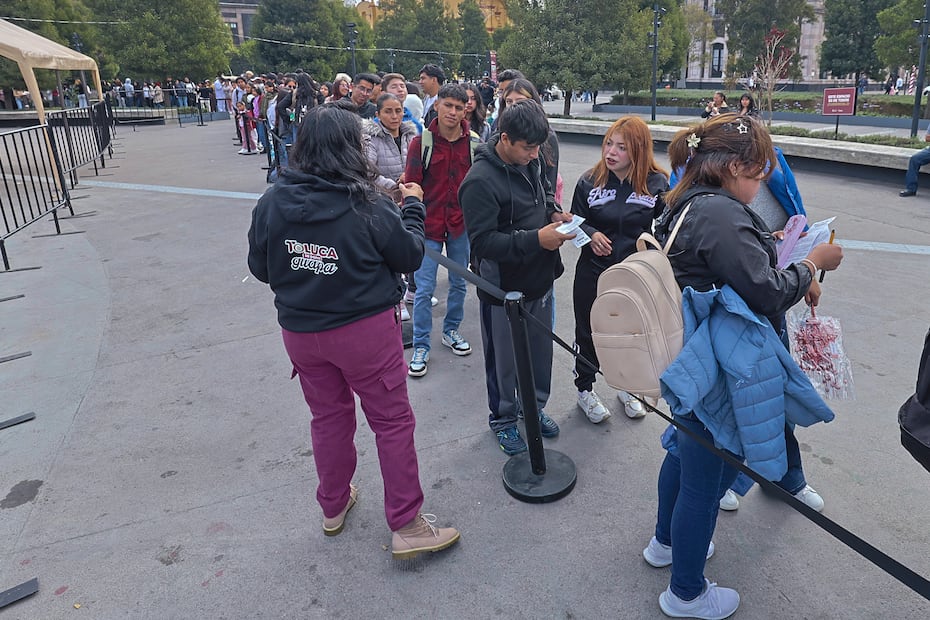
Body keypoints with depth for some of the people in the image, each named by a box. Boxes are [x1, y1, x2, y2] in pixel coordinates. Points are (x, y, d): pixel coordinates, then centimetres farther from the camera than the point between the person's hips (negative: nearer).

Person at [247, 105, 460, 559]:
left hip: (300, 331, 5)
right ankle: (406, 527, 17)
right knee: (392, 421, 9)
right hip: (365, 330, -4)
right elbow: (410, 255, -5)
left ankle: (333, 507, 40)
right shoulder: (368, 206, -18)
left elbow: (259, 268, 4)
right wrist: (412, 205, 8)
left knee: (328, 416, 22)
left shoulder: (272, 203, -6)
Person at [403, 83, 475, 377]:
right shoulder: (421, 143, -8)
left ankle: (451, 330, 36)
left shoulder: (473, 143, -2)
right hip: (429, 224, -3)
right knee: (424, 289, 0)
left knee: (459, 284, 15)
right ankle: (421, 347, 13)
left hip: (461, 224, 3)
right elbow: (411, 186, -6)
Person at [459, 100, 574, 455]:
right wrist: (535, 239, -31)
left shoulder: (531, 161, 1)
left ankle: (534, 406, 44)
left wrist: (554, 213, -2)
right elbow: (482, 240, -26)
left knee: (541, 350, 21)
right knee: (505, 360, 11)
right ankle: (503, 419, 34)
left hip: (540, 279, 7)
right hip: (505, 288, -7)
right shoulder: (480, 180, -23)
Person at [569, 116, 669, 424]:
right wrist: (591, 234, -18)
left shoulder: (657, 183, -9)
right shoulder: (589, 181, -8)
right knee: (588, 332, 13)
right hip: (593, 272, 0)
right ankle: (584, 388, 36)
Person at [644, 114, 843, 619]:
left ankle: (666, 542, 49)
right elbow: (767, 295, -20)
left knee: (689, 450, 27)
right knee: (706, 473, 6)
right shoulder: (722, 213, -23)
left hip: (690, 352, 10)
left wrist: (794, 279, 10)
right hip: (716, 365, -10)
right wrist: (813, 263, -4)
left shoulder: (687, 205, 8)